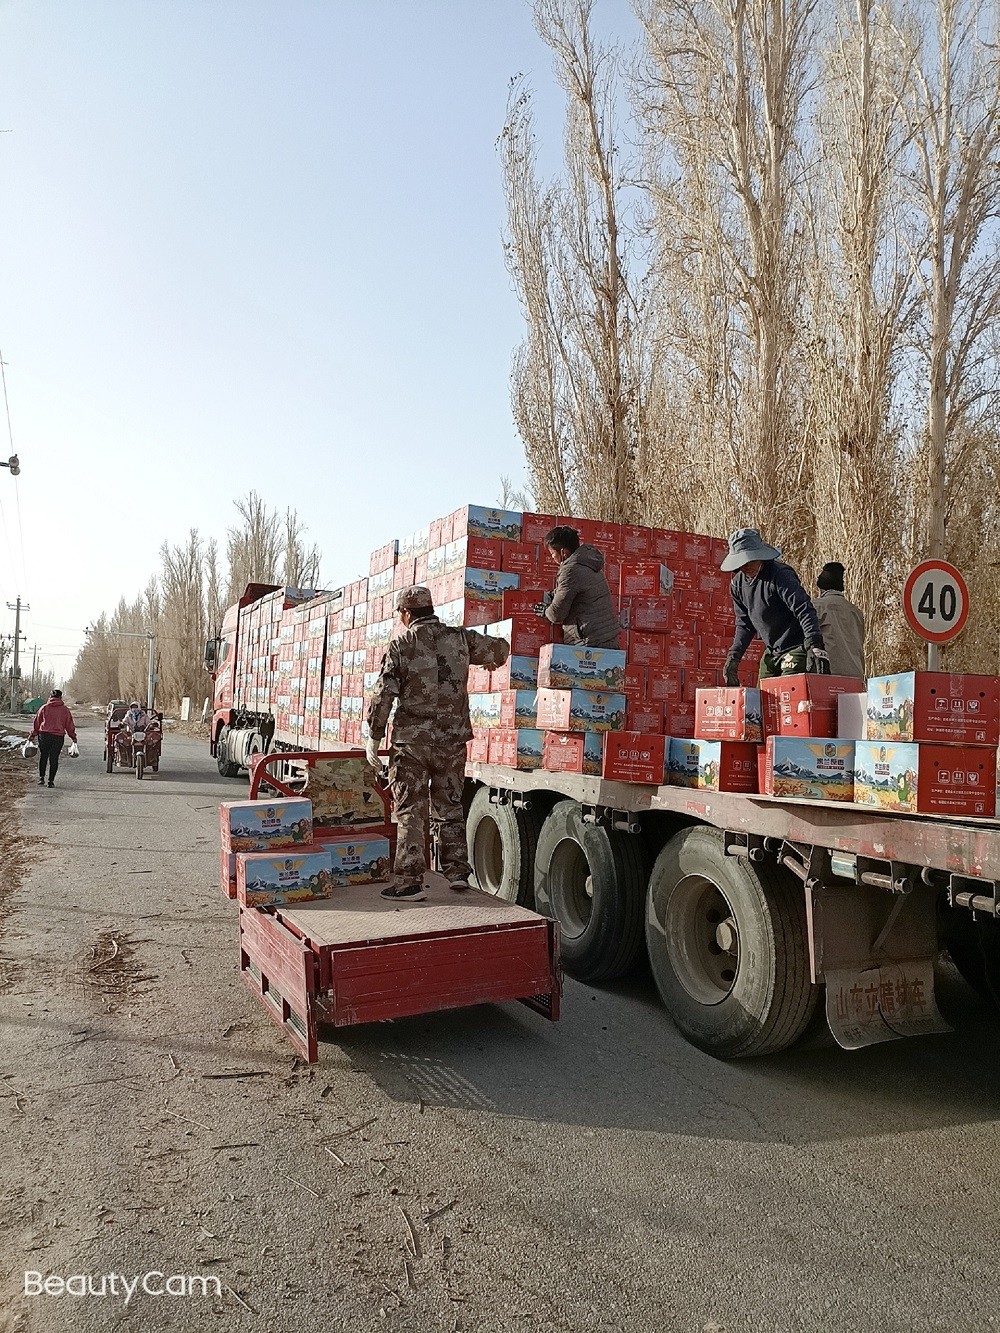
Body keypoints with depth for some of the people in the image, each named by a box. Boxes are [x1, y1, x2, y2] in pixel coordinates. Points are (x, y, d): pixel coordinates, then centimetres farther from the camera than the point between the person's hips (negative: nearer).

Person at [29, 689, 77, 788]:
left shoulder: (44, 708, 4)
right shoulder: (65, 710, 3)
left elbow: (37, 722, 9)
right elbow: (69, 724, 7)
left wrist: (33, 734, 17)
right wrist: (73, 737, 14)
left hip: (44, 735, 1)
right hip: (58, 737, -1)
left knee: (43, 757, 15)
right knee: (54, 759, 4)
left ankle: (41, 778, 11)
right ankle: (51, 781, 3)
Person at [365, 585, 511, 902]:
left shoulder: (400, 647, -7)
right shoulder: (460, 639, 4)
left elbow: (382, 696, -9)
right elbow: (500, 648, 19)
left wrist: (374, 737, 1)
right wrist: (491, 662, 42)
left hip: (411, 742, -4)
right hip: (453, 740, 4)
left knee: (411, 812, 3)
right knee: (449, 808, 17)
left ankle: (409, 881, 3)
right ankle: (457, 871, 20)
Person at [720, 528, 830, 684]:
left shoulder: (780, 575, -18)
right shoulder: (738, 584, 4)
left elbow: (804, 611, -28)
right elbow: (744, 624, 14)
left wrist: (815, 645, -41)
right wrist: (734, 656, 3)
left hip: (796, 649, -7)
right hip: (771, 653, 8)